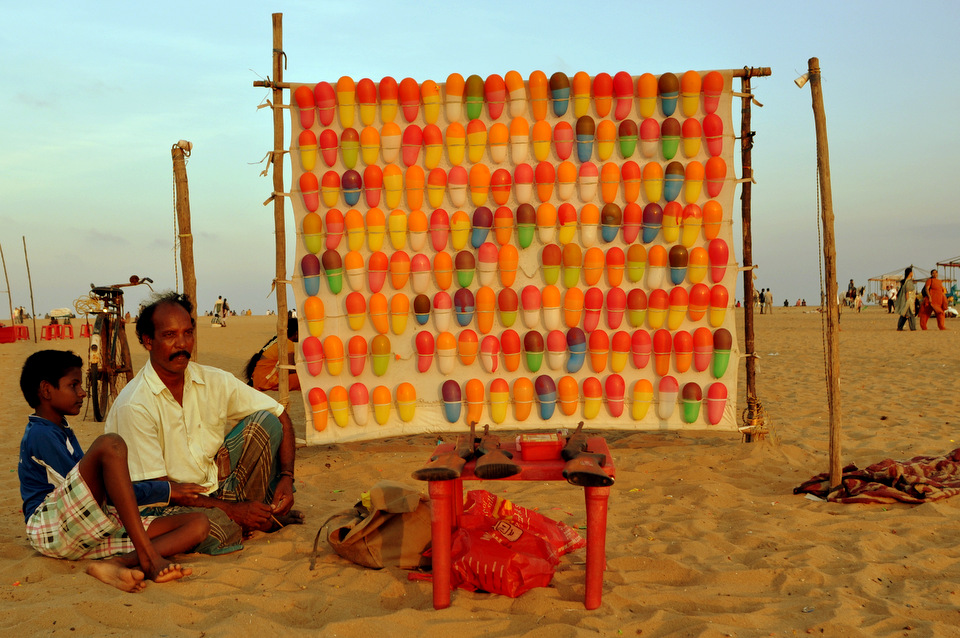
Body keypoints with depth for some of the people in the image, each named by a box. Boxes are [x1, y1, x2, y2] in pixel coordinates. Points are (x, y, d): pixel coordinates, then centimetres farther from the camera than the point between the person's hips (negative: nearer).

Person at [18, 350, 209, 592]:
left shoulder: (63, 433, 26)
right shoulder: (40, 434, -5)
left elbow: (100, 487, 27)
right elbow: (97, 488, -12)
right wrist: (166, 491, -8)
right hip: (50, 527, -8)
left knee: (198, 524, -9)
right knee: (109, 444, -31)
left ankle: (116, 563, -35)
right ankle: (148, 557, -36)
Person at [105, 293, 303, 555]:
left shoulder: (214, 381, -4)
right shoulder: (133, 405, -20)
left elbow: (280, 417, 2)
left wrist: (287, 477, -13)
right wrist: (230, 510, -22)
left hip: (217, 484, 5)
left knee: (265, 421, -11)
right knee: (213, 528, -39)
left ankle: (265, 510, -1)